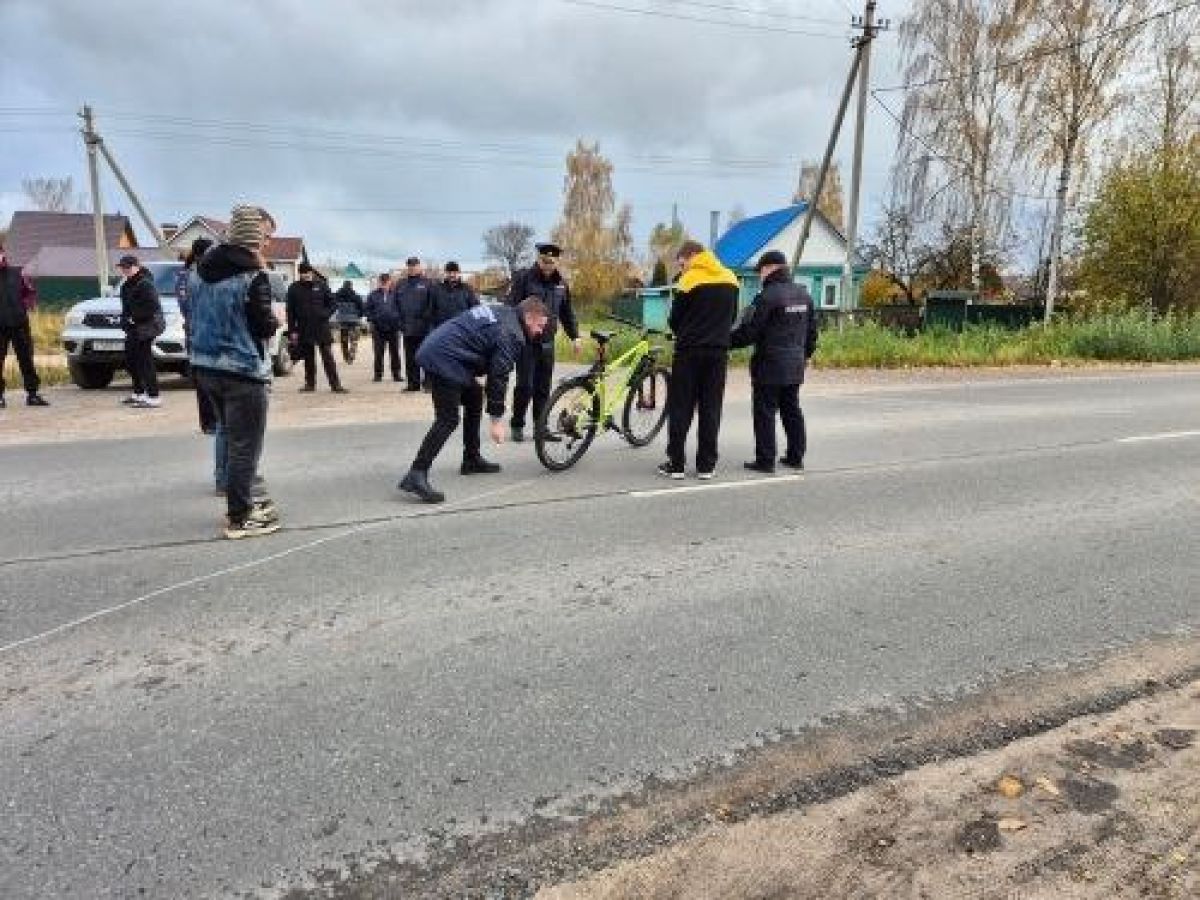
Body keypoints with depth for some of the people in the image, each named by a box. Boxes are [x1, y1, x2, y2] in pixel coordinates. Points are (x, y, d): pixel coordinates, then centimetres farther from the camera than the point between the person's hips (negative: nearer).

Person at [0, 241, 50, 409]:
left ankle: (32, 394, 11)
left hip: (20, 324, 2)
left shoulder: (17, 273, 9)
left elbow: (31, 293, 15)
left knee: (26, 360, 6)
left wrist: (27, 303, -3)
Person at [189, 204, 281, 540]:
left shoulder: (200, 269, 9)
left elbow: (195, 310, 15)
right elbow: (265, 326, -15)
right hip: (243, 371, -8)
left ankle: (240, 502, 32)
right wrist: (273, 320, 2)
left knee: (230, 438, 21)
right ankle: (239, 518, 4)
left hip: (206, 367, 8)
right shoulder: (253, 276, -15)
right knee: (245, 446, 0)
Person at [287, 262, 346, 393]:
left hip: (322, 327, -1)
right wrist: (292, 330, -2)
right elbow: (290, 312, 4)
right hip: (304, 329, 1)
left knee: (328, 357, -2)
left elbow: (333, 303, 7)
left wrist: (325, 314, -11)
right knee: (308, 359, 9)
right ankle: (310, 384, 19)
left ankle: (335, 384, -2)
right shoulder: (294, 288, 3)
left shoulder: (321, 285, 3)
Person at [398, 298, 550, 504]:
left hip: (434, 350, 11)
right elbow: (499, 376, -13)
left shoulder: (500, 313, 19)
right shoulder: (511, 334, -9)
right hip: (445, 361, -11)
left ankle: (472, 459, 28)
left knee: (474, 397, 21)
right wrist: (497, 419, -8)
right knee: (448, 420, -14)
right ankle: (416, 476, -22)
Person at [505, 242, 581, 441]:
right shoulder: (523, 278, -6)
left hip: (547, 342, 4)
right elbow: (512, 308, -9)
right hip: (526, 341, -4)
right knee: (525, 386, -4)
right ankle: (517, 425, 9)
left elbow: (567, 312, 19)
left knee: (543, 387, 6)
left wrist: (574, 336, 15)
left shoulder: (561, 282, 9)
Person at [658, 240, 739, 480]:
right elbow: (732, 316, 14)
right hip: (719, 352, 5)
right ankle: (706, 465, 9)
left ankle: (675, 464, 4)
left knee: (680, 408, 3)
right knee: (711, 409, 8)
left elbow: (674, 319, -4)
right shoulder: (730, 279, 7)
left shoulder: (690, 279, -9)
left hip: (690, 351, -4)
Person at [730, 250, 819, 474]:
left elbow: (748, 331, -18)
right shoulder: (803, 294, 11)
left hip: (769, 365, -8)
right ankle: (796, 456, 21)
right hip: (795, 365, 8)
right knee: (792, 410, 16)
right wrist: (805, 353, 27)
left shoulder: (768, 296, -16)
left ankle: (765, 460, 1)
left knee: (765, 413, -1)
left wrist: (727, 341, -5)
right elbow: (812, 331, 17)